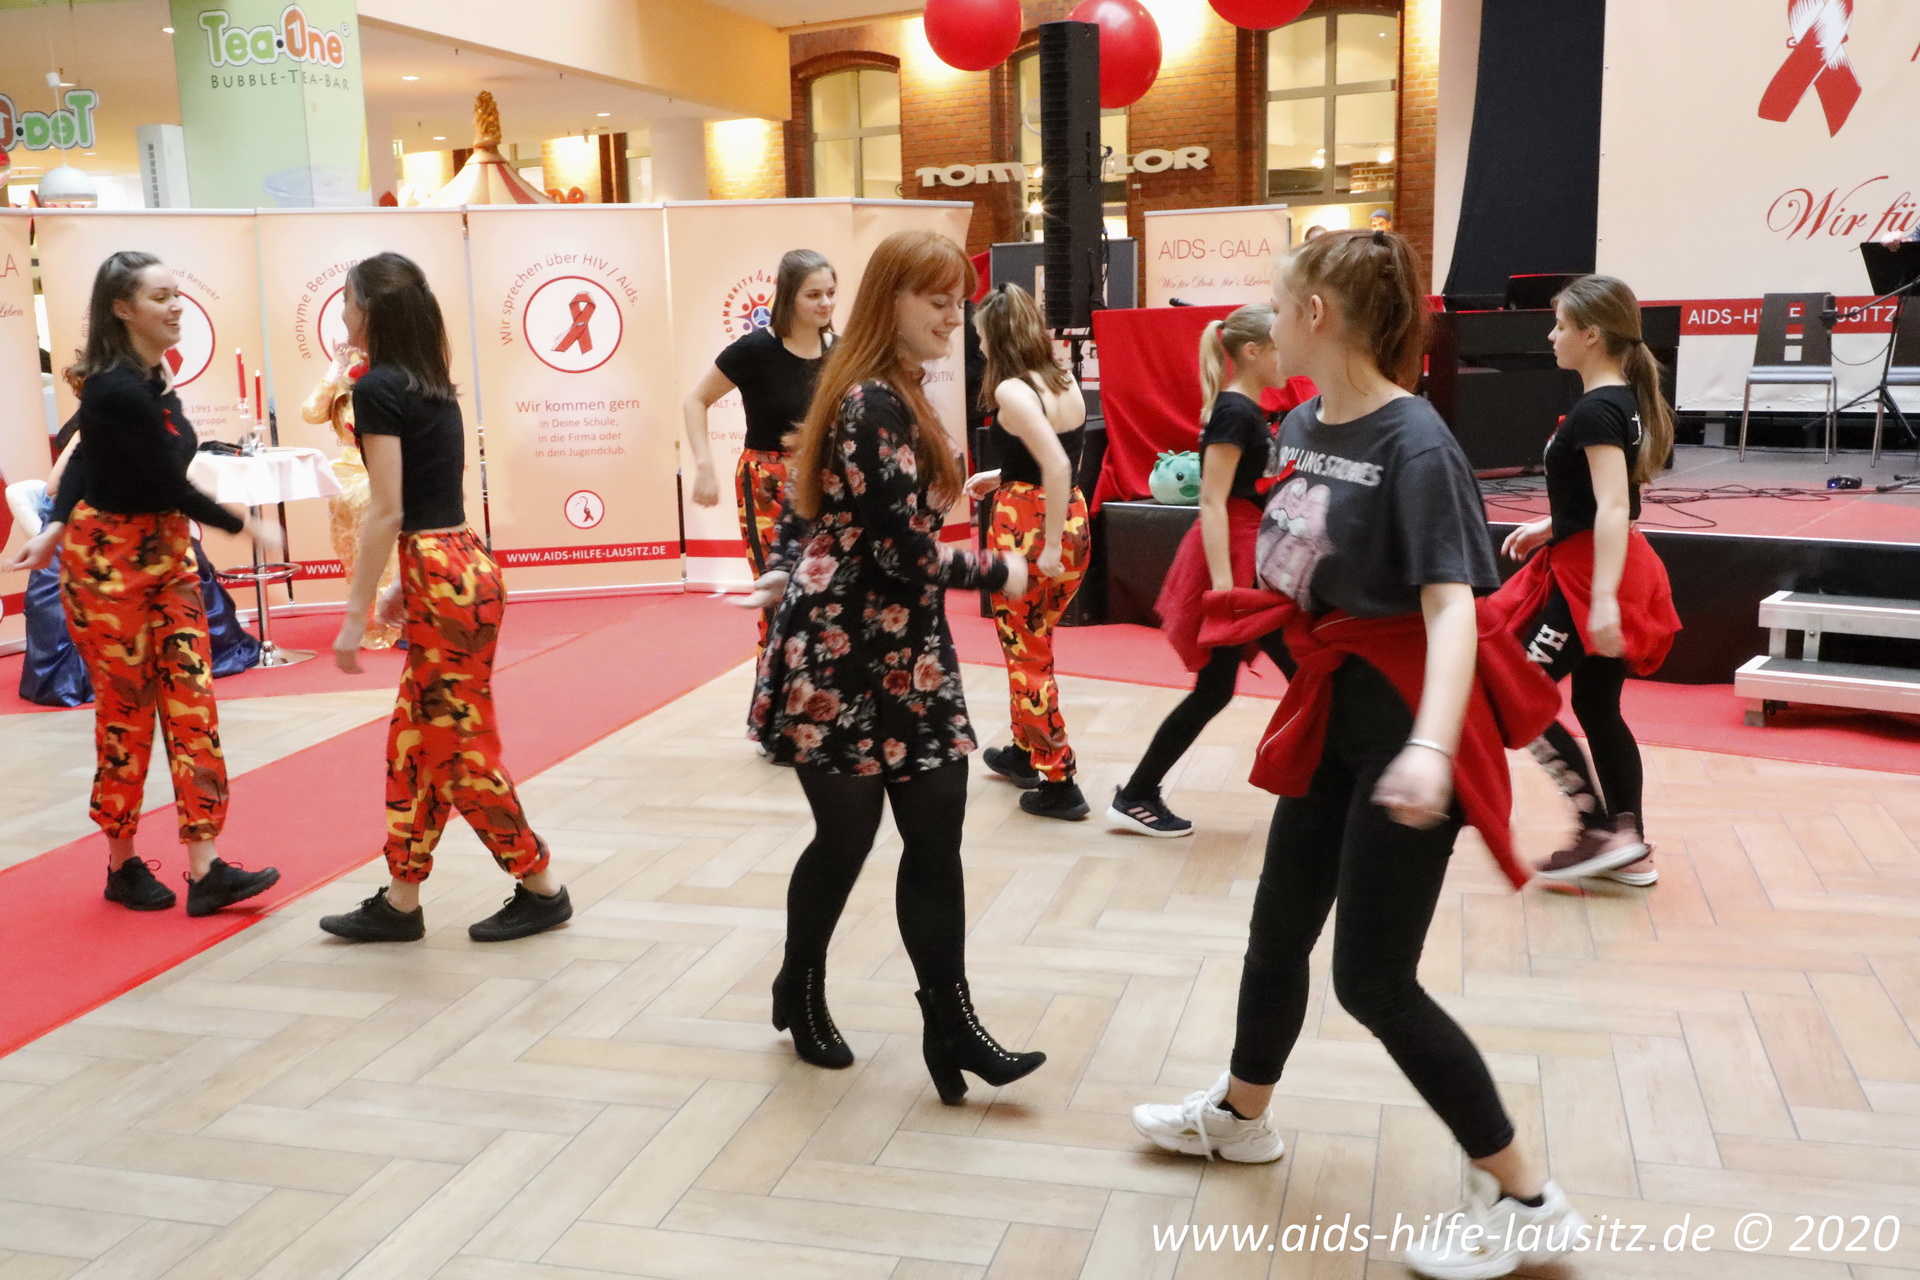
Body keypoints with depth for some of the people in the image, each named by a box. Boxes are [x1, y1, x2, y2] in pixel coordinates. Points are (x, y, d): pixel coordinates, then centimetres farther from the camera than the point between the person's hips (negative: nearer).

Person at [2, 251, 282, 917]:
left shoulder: (152, 374, 4)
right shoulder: (119, 390, -23)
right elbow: (169, 485, -20)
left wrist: (56, 525, 0)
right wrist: (248, 527, -8)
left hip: (168, 554, 8)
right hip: (109, 560, -8)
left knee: (192, 708, 1)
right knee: (126, 714, 3)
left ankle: (205, 870, 2)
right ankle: (123, 866, 19)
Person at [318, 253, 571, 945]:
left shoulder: (378, 387, -11)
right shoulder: (432, 386, 13)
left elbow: (387, 510, -15)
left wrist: (356, 614, -12)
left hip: (442, 578, -9)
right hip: (457, 567, 9)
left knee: (460, 746, 1)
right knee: (416, 739, 13)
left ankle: (541, 888, 11)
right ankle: (401, 901, 21)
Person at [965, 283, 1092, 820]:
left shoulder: (1011, 390, -15)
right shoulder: (1065, 383, 8)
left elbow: (1057, 466, -25)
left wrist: (1049, 547, -23)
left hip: (1026, 526, -8)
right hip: (1072, 522, 8)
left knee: (1027, 655, 4)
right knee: (1032, 647, 23)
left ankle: (1057, 783, 9)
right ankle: (1024, 752, 38)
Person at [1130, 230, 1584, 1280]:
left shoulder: (1415, 444, -22)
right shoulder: (1303, 426, 2)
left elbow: (1452, 606, -31)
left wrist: (1430, 744, -43)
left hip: (1404, 726, -8)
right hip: (1331, 712, 8)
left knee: (1373, 977, -3)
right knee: (1279, 928, 20)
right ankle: (1241, 1116, 43)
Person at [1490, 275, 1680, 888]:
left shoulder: (1596, 410, -19)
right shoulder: (1626, 400, 11)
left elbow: (1614, 507, -27)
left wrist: (1602, 598, -33)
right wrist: (1550, 527, 27)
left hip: (1590, 575, -10)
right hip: (1610, 570, 10)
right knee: (1598, 707, 15)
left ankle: (1603, 832, -2)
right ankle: (1632, 850, 20)